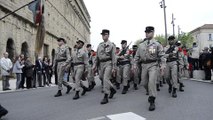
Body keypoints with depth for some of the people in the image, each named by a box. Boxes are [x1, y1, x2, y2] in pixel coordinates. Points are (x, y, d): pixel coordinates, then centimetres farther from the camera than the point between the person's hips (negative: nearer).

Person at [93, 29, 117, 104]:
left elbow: (113, 57, -6)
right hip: (101, 64, 6)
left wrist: (114, 68, -11)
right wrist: (95, 65, 10)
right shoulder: (100, 45, 14)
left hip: (108, 63, -6)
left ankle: (106, 97, -7)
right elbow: (97, 56, 17)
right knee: (101, 78, 11)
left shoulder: (111, 45, -2)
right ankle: (112, 89, 33)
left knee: (106, 79, -13)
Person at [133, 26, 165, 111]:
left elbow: (162, 55, -4)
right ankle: (152, 94, 37)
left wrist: (163, 64, -15)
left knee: (151, 81, -17)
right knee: (144, 83, 10)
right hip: (144, 65, 5)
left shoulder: (157, 44, 0)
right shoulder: (141, 44, 11)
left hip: (153, 65, -5)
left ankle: (152, 101, -10)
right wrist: (135, 64, 6)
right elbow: (137, 55, 13)